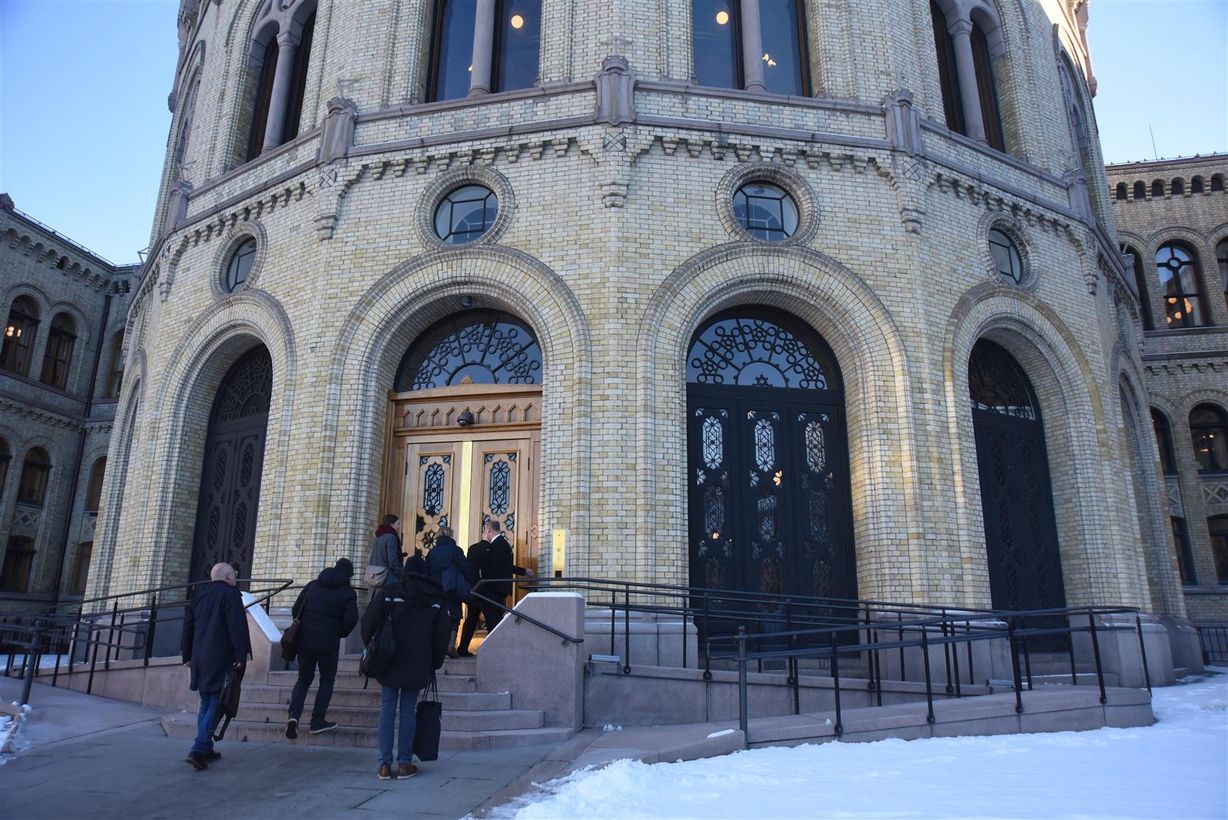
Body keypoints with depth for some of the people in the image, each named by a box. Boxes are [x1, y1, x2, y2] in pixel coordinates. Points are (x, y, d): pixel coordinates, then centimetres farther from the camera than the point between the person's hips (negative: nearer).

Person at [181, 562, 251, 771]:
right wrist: (241, 656, -15)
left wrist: (188, 655, 25)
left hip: (200, 659, 7)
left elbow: (188, 626, 19)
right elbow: (237, 627, -16)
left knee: (206, 704, 16)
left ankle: (205, 750, 18)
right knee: (216, 704, -4)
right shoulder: (230, 593, -8)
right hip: (221, 660, -7)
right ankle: (198, 750, -14)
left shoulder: (198, 594, 14)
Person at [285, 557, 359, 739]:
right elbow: (350, 619, -11)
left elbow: (295, 610, 10)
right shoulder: (348, 593, -2)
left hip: (305, 641, 3)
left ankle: (294, 715, -4)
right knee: (327, 680, 14)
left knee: (303, 679, 16)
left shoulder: (312, 586, 10)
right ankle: (318, 721, 11)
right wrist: (340, 634, 7)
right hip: (329, 644, -3)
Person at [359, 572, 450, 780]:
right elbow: (442, 636, 4)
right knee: (408, 711, 7)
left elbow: (368, 622, -3)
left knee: (387, 710, 6)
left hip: (389, 662, 0)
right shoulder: (437, 598, 4)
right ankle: (404, 763, 7)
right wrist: (435, 663, 13)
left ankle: (385, 764, 6)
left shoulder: (389, 591, 0)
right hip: (418, 667, 0)